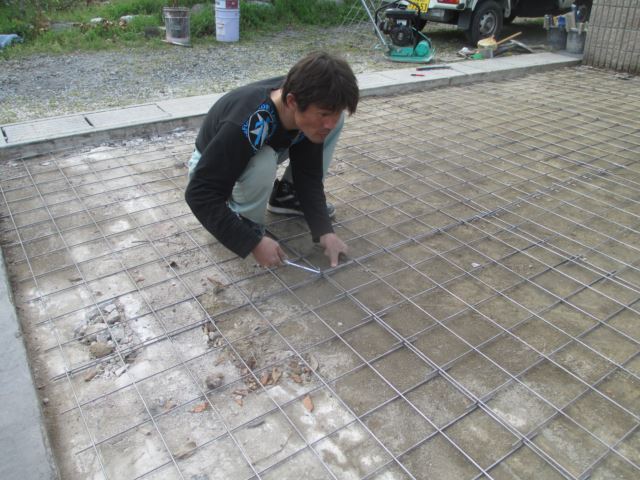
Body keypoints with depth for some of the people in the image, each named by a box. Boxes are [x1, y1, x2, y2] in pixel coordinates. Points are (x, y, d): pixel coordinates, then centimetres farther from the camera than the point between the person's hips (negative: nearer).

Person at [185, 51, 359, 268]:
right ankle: (244, 218, -10)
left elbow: (308, 174, -14)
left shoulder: (309, 112, -22)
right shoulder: (248, 126, -42)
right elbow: (200, 194, -37)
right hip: (212, 166, -6)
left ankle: (285, 195, 4)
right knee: (263, 163, -40)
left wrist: (324, 230, -25)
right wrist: (254, 243, -37)